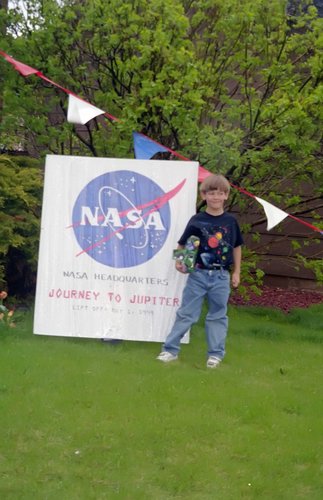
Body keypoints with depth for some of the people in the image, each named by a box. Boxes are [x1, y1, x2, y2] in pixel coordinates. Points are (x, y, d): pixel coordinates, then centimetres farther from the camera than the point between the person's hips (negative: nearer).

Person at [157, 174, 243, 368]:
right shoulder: (197, 220, -4)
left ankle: (216, 354, 18)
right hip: (198, 274, -1)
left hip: (221, 276, 1)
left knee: (218, 315, 9)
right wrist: (179, 261, -14)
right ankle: (170, 349, 9)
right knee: (186, 313, 3)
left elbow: (237, 247, 11)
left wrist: (236, 272, 9)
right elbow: (183, 245, 3)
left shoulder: (230, 221, 2)